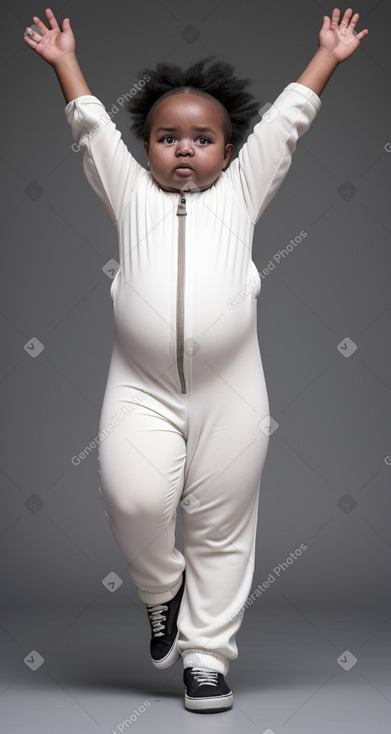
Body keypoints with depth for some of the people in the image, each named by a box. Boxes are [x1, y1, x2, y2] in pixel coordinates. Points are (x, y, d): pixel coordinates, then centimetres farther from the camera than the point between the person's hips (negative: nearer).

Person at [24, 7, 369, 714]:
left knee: (221, 528, 4)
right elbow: (92, 126, 20)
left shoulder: (240, 192, 15)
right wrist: (65, 61, 23)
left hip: (230, 389, 1)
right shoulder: (131, 193, 16)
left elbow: (285, 119, 18)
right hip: (141, 389, 0)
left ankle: (206, 656, 18)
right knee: (132, 496, -20)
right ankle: (163, 590, 11)